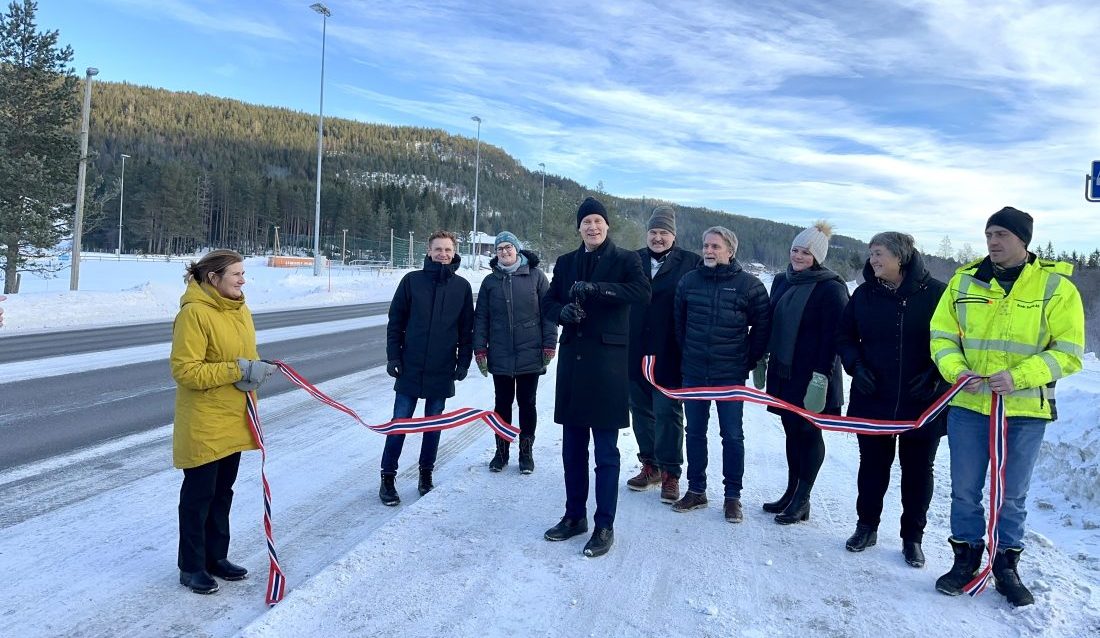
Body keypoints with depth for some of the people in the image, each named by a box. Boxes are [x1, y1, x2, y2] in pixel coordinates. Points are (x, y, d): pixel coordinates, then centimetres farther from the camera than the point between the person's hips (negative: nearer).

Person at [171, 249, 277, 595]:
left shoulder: (241, 311, 6)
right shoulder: (194, 313, -18)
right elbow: (185, 370, -21)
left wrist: (253, 371, -8)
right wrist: (237, 370, -24)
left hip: (233, 420, 8)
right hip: (202, 424, -8)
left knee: (222, 492, 18)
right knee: (199, 495, 6)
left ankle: (216, 558, 32)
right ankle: (191, 567, 22)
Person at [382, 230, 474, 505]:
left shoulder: (462, 286, 2)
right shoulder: (412, 280, -1)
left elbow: (467, 328, 6)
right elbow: (395, 321, 2)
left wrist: (463, 362, 3)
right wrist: (393, 356, -2)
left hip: (442, 371, 1)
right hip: (410, 368, -1)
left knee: (434, 425, 12)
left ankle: (426, 474, 27)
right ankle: (388, 478, 14)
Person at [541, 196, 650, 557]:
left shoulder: (625, 260, 0)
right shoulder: (566, 263, 13)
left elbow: (643, 292, -18)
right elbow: (548, 303, 13)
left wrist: (595, 288, -27)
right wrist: (563, 311, -10)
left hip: (608, 362, -5)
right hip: (572, 360, 5)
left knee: (605, 451, 1)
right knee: (572, 447, 13)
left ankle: (604, 526, 12)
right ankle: (575, 516, 28)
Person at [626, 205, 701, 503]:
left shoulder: (691, 263, -2)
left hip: (669, 355, -4)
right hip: (635, 353, 4)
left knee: (668, 413, 0)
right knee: (641, 411, 13)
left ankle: (670, 473, 12)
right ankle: (650, 465, 28)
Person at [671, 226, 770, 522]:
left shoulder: (749, 285, -5)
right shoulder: (689, 281, 3)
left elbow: (762, 326, 1)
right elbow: (678, 321, 14)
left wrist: (749, 361, 2)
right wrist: (688, 353, 13)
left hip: (731, 375, -3)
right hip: (693, 373, 3)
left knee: (732, 435, 4)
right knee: (694, 432, 11)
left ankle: (733, 496, 17)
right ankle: (696, 490, 25)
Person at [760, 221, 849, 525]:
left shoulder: (831, 288, -11)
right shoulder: (782, 282, 9)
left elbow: (832, 337, -16)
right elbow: (770, 323, 16)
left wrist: (820, 376, -21)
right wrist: (761, 360, 16)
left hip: (810, 376, -6)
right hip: (783, 371, 6)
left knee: (808, 433, 3)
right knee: (792, 431, 13)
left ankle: (802, 500, 12)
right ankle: (791, 493, 24)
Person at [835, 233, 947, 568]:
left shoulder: (935, 293, -8)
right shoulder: (864, 294, 1)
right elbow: (845, 336, 10)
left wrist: (936, 374, -13)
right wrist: (856, 365, -5)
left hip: (923, 402, -2)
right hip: (873, 400, 2)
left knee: (918, 470, 11)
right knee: (872, 465, 13)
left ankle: (913, 537, 26)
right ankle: (866, 526, 30)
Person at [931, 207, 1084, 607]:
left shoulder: (1056, 286, -5)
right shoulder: (964, 280, 2)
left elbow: (1068, 352, -7)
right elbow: (942, 335, 4)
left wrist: (1018, 377, -21)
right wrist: (956, 370, -14)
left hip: (1025, 411, -1)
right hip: (968, 405, 2)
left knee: (1012, 497, 13)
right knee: (964, 491, 10)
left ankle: (1006, 567, 30)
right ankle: (966, 559, 28)